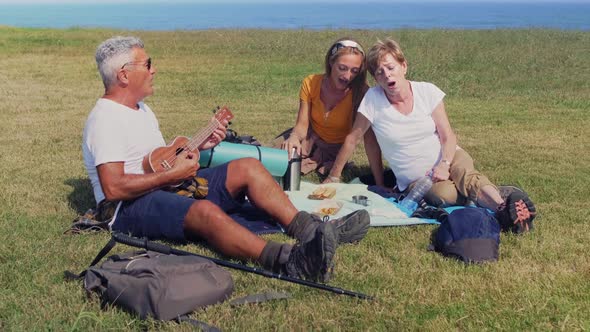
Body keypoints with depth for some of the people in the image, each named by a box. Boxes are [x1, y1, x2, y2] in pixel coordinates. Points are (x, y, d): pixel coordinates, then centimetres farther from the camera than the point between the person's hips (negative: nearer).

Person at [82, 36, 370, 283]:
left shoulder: (141, 109, 19)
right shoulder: (105, 119, -13)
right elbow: (113, 188, -24)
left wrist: (196, 146, 7)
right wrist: (172, 174, -19)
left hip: (168, 186, 10)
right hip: (130, 207, -10)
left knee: (248, 168, -5)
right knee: (207, 212, -39)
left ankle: (312, 232, -17)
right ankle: (292, 262, -57)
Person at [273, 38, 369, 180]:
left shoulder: (360, 91, -25)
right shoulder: (311, 83, -17)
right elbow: (302, 124, -15)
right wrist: (294, 137, -40)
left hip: (336, 147, -1)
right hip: (311, 137, 1)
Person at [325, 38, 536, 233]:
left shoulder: (427, 92, -7)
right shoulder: (372, 99, -11)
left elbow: (448, 136, -5)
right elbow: (353, 138, -2)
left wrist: (444, 164, -23)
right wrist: (334, 176, 1)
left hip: (448, 159, 1)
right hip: (415, 180, -1)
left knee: (467, 175, -36)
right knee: (444, 195, -36)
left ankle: (503, 208, -52)